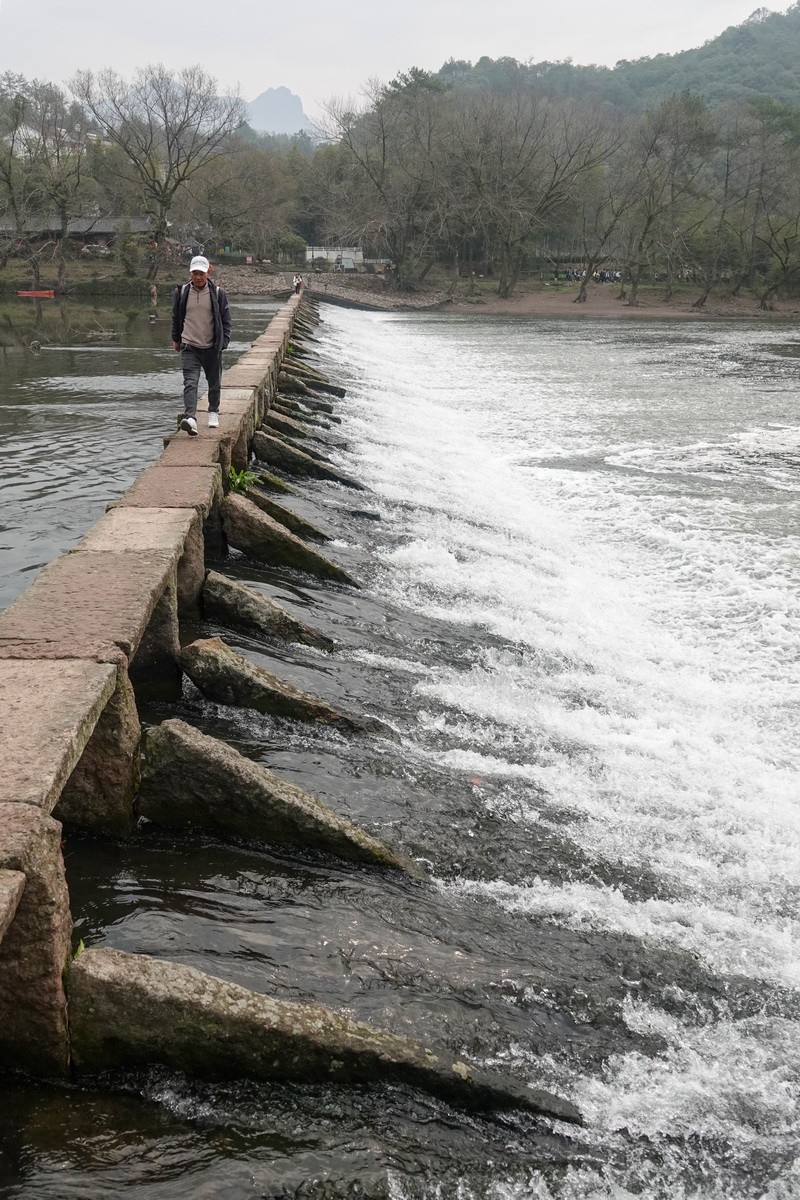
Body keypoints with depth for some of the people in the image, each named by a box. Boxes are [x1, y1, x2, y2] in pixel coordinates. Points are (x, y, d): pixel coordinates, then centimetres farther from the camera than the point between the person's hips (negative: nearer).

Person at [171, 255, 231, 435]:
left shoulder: (218, 293, -1)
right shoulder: (181, 292, 1)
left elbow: (226, 319, 6)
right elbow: (176, 317, 16)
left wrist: (223, 342, -2)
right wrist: (176, 339, 20)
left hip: (212, 348, 1)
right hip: (189, 347, -1)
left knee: (214, 383, 15)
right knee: (190, 383, -17)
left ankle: (213, 412, 38)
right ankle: (190, 418, -30)